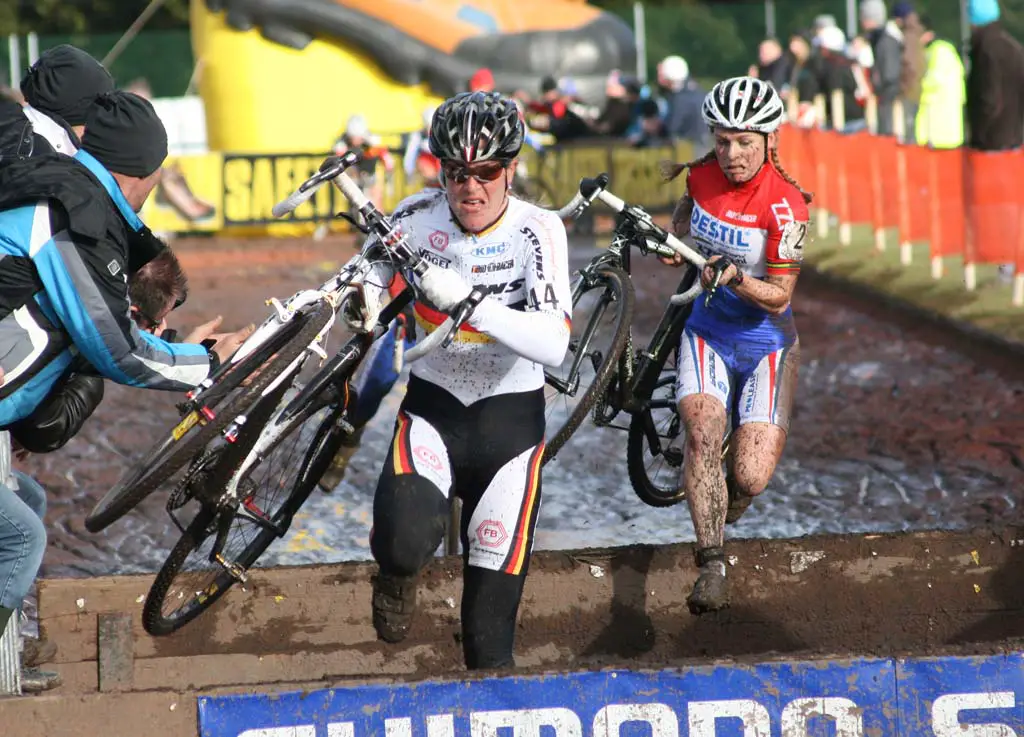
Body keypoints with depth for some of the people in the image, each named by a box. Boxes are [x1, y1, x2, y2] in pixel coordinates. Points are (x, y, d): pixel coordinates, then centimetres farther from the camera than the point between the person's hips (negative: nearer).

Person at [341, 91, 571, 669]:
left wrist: (466, 299, -38)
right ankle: (399, 574, 7)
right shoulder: (420, 217, -8)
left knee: (494, 599, 2)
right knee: (405, 537, -29)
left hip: (510, 418, -1)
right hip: (433, 408, 1)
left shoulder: (537, 230, -15)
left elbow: (554, 344, -27)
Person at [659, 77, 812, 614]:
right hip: (707, 330, 3)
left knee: (750, 478, -12)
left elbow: (780, 296, -17)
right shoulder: (702, 176, -6)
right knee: (702, 433, -26)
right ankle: (711, 564, -23)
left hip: (764, 339, -3)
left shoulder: (784, 204, -19)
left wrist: (737, 278, -33)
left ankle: (718, 523, 24)